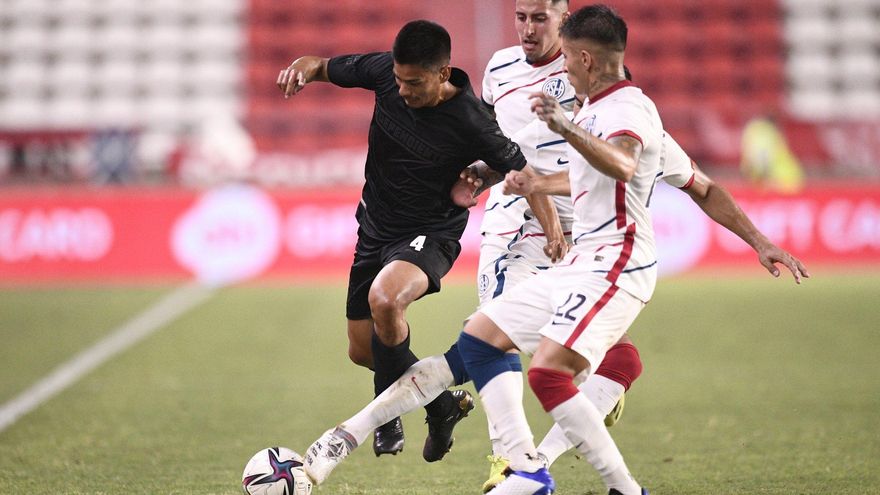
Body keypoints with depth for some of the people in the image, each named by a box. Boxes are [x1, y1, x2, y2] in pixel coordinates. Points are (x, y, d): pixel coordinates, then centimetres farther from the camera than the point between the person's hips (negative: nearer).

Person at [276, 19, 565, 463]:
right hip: (375, 229, 6)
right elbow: (328, 68, 4)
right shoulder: (384, 70, -12)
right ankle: (443, 402, 39)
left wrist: (554, 231, -23)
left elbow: (522, 173, -12)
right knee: (362, 351, 12)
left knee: (384, 298, -37)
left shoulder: (470, 123, -24)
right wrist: (304, 68, -19)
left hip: (430, 235, -6)